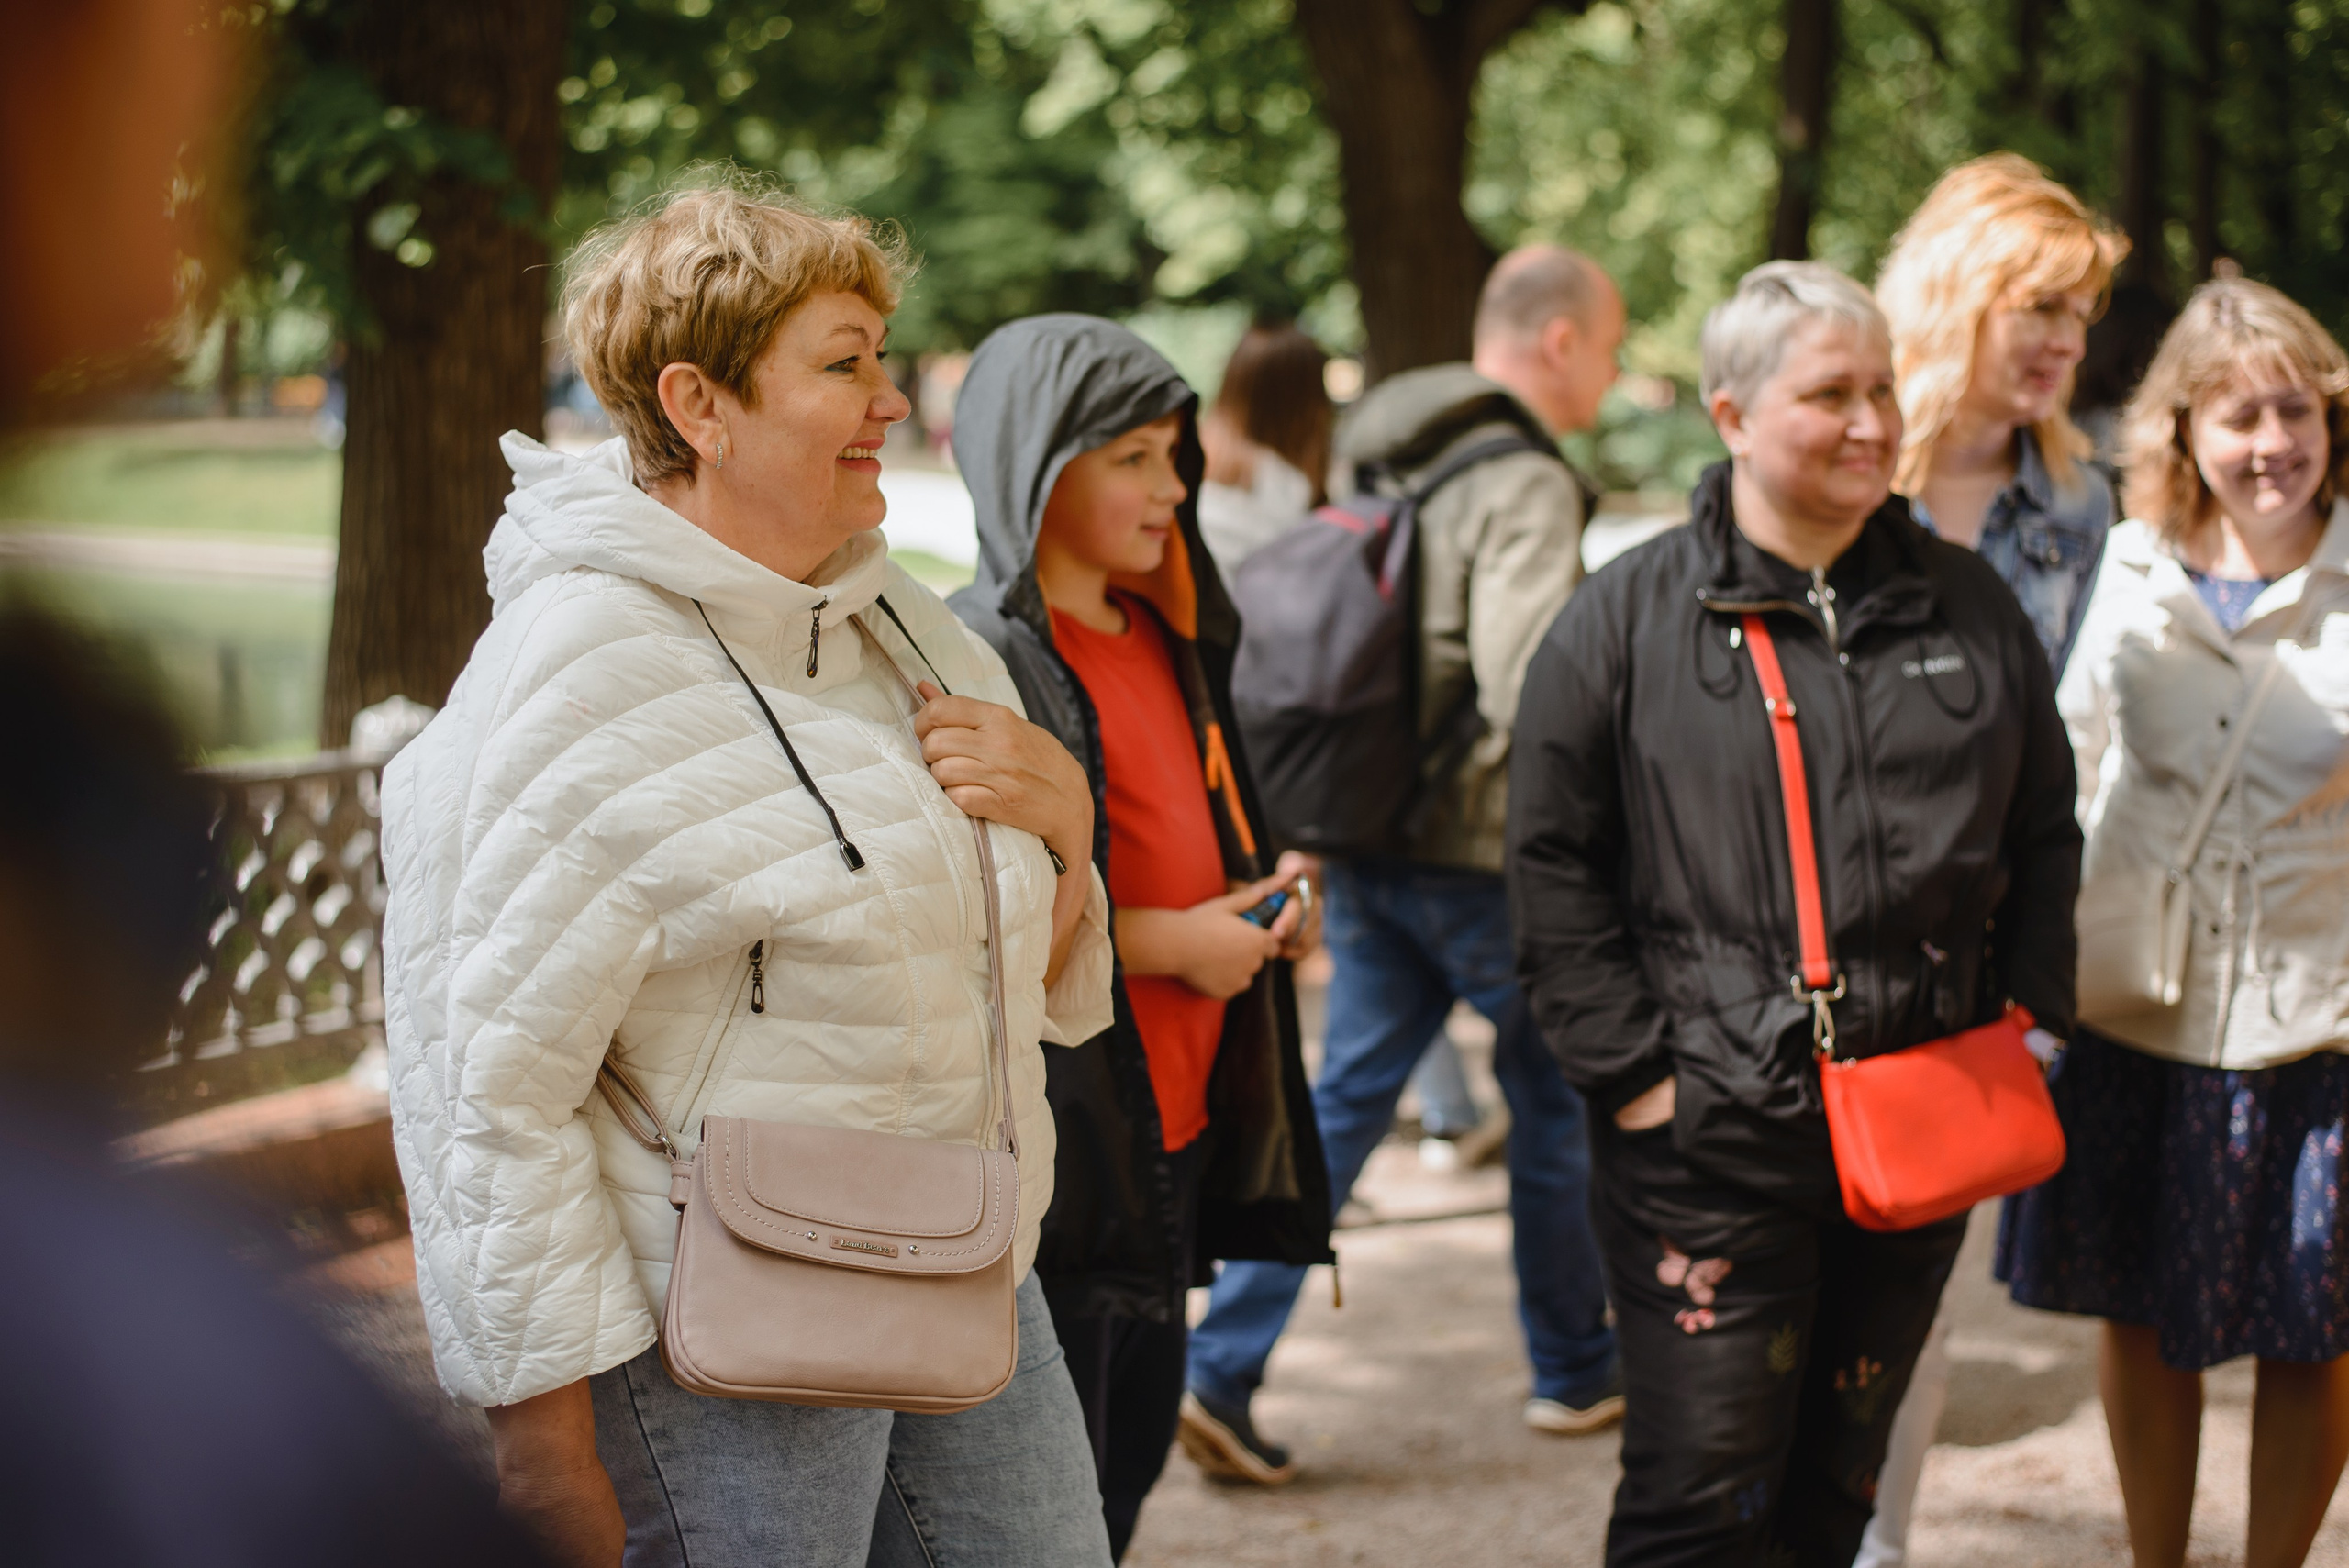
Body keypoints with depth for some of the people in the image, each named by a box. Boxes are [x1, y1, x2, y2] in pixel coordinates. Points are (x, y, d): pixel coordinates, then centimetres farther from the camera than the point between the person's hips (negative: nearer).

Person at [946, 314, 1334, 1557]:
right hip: (1054, 1134, -9)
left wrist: (1262, 898, 6)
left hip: (1177, 1118, 9)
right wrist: (1161, 942, -17)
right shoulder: (978, 659, -14)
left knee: (1137, 1433, 16)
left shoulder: (1165, 637, 14)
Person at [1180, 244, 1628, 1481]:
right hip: (1487, 854, -7)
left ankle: (1222, 1369, 1)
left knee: (1343, 1100, 9)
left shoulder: (1381, 462, 11)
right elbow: (1530, 687, -28)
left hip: (1365, 843, 7)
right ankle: (1575, 1370, 25)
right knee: (1556, 1100, 11)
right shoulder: (1524, 486, -16)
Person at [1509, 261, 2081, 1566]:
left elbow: (2046, 834, 17)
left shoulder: (1972, 607, 8)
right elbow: (1556, 869, -3)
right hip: (1712, 1131, -4)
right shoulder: (1628, 618, -3)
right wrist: (1632, 1072, -9)